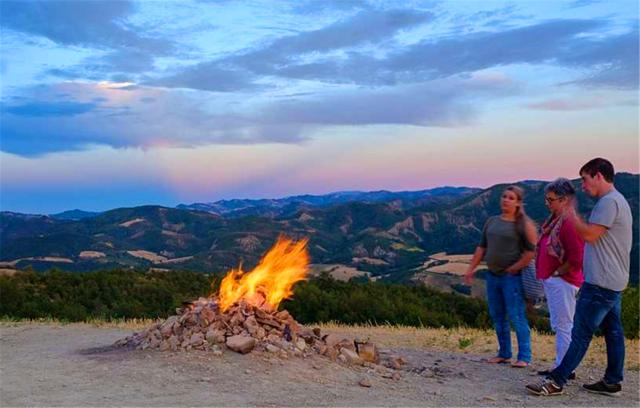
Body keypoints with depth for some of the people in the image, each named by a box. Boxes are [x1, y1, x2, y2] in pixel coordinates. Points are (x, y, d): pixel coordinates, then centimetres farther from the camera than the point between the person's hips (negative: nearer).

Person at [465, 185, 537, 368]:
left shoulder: (524, 224, -7)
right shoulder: (492, 221, 13)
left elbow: (531, 251, -13)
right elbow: (482, 247, 16)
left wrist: (513, 269, -14)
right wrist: (471, 268, 11)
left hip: (512, 277, -7)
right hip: (492, 276, 7)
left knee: (516, 316, -7)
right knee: (497, 316, 11)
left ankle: (524, 357, 0)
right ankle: (504, 354, 22)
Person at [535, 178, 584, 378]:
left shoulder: (569, 223, -19)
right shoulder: (553, 221, 12)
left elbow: (576, 259, -23)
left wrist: (556, 273, -13)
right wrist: (544, 275, 13)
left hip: (562, 281, -10)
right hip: (551, 281, 10)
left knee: (564, 326, -4)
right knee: (558, 326, 16)